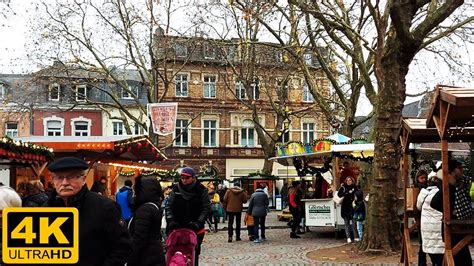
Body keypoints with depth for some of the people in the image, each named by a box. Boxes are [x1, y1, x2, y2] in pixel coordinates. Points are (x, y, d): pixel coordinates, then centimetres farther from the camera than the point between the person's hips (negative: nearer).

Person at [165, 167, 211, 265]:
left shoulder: (202, 190, -4)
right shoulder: (176, 189, 1)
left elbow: (207, 208, -4)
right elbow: (169, 206, 5)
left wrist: (198, 222, -14)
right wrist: (170, 220, -9)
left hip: (195, 228, -1)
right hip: (178, 227, 1)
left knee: (194, 254, 4)